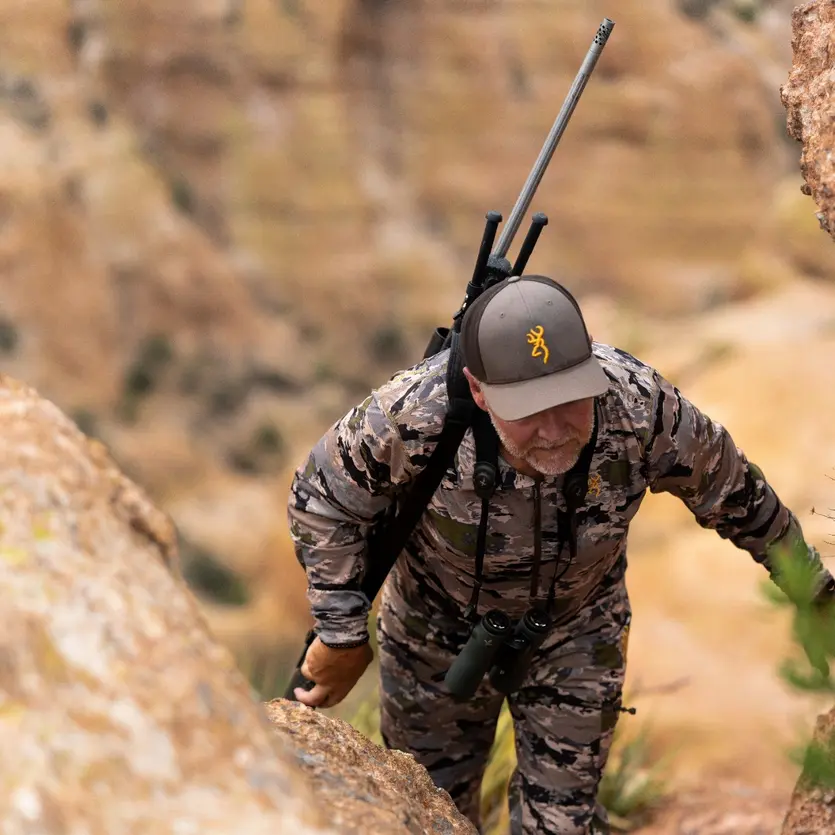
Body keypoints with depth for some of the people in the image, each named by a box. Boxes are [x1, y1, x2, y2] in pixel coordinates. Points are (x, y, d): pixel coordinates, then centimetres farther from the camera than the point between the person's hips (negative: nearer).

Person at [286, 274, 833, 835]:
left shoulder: (643, 407, -32)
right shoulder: (416, 414, -37)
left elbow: (735, 493, -12)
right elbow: (324, 499, -18)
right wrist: (342, 636, -15)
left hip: (577, 638, 0)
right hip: (437, 633, 0)